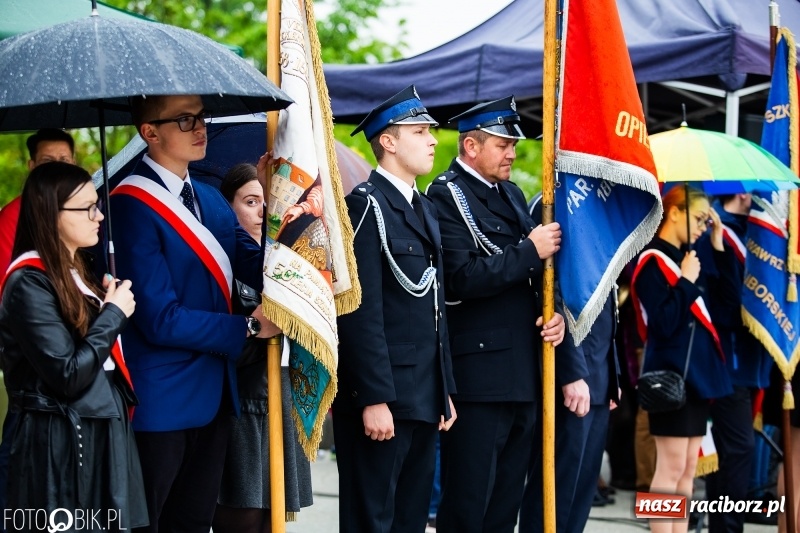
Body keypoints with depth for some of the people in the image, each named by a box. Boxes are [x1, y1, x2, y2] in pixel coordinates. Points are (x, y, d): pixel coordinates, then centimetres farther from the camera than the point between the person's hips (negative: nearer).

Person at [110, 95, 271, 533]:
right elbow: (161, 320, -20)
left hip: (213, 394, 8)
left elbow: (260, 269, -1)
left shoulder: (210, 200, 11)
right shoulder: (133, 205, -17)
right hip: (161, 400, -8)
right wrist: (247, 328, -14)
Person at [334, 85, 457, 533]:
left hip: (425, 399, 9)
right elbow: (362, 312, -18)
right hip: (382, 398, -9)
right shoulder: (366, 205, -11)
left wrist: (446, 391, 17)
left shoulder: (425, 209, 18)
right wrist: (374, 399, -22)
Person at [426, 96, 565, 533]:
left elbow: (535, 272, 22)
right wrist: (530, 250, -16)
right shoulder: (446, 196, -9)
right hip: (479, 375, -8)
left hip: (524, 373, 8)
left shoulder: (511, 194, 17)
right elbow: (462, 279, -20)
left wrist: (555, 314, 3)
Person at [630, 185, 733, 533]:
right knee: (671, 466, -9)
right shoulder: (652, 261, -11)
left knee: (689, 467, 8)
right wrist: (686, 282, -15)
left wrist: (718, 247, 7)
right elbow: (664, 324, -20)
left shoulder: (687, 259, 14)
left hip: (696, 372, 9)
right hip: (670, 375, -9)